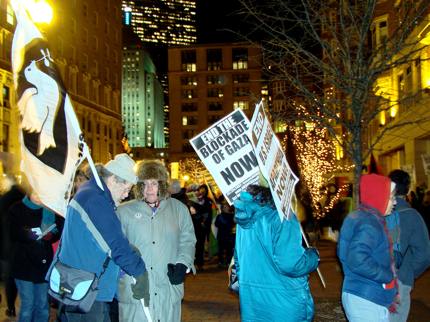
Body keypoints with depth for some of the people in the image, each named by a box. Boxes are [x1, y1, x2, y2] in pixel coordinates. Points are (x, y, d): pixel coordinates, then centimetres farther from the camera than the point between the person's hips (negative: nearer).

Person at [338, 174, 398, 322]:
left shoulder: (357, 217, 11)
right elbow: (357, 260, -31)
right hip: (367, 301, -9)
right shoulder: (370, 224, -19)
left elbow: (344, 252, 19)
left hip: (359, 297, 9)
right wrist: (388, 276, -18)